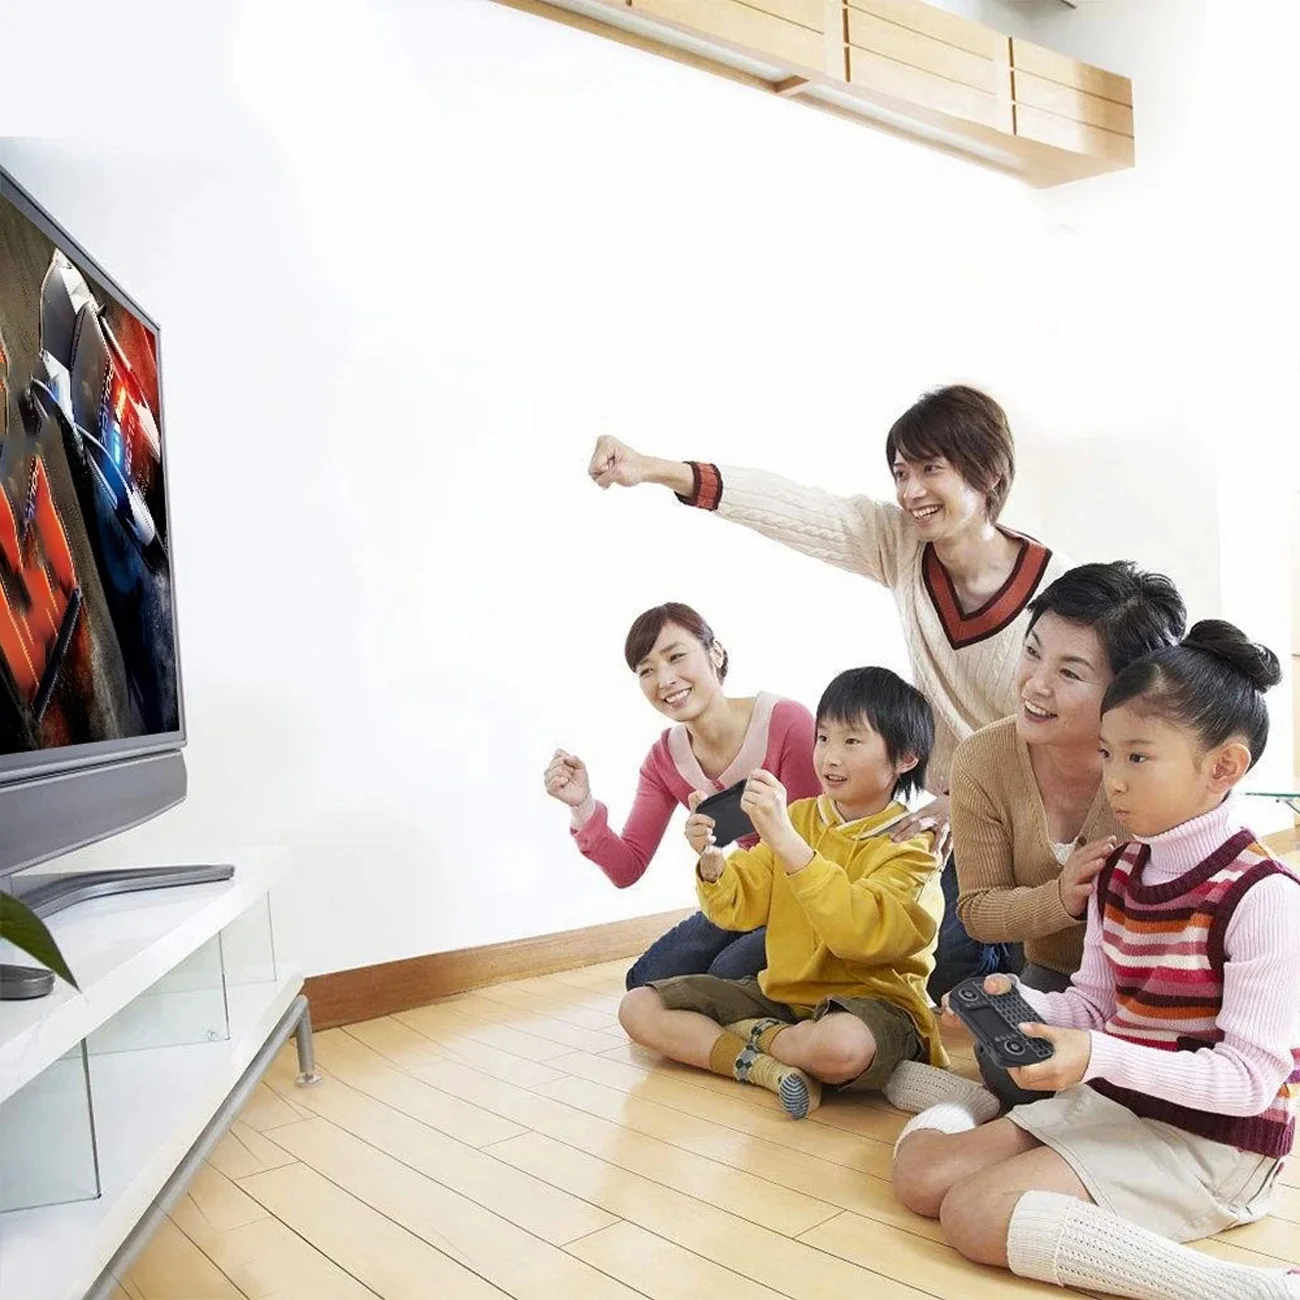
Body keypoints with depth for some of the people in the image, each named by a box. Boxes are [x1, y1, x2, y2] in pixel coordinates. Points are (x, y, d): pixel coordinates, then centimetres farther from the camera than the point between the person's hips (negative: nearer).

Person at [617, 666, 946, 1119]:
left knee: (841, 1045, -41)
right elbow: (738, 907, 5)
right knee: (639, 1008, -3)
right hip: (781, 992, 6)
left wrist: (784, 839, -36)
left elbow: (856, 932, -30)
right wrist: (711, 859, -17)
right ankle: (766, 1068, -18)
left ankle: (757, 1037, -9)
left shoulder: (908, 846, -11)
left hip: (872, 1001, -6)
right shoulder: (799, 815, 9)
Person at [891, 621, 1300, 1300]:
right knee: (920, 1170, -4)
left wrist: (1101, 1057, -30)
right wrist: (1016, 1003, -11)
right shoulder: (1118, 874, 4)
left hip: (1212, 1143, -7)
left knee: (978, 1216, -20)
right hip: (1111, 1104, 7)